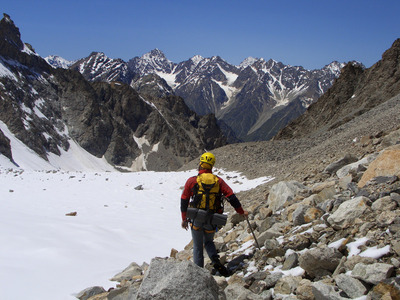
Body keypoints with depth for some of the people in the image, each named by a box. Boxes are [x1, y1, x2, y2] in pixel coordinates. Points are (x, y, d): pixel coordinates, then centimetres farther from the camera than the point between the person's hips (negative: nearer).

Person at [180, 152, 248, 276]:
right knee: (208, 241, 23)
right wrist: (241, 211, 10)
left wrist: (184, 219, 10)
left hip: (196, 219, -2)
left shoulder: (191, 181, -3)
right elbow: (231, 197, -1)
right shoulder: (218, 180, 1)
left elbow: (184, 201, 1)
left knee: (197, 247, 14)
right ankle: (215, 260, -3)